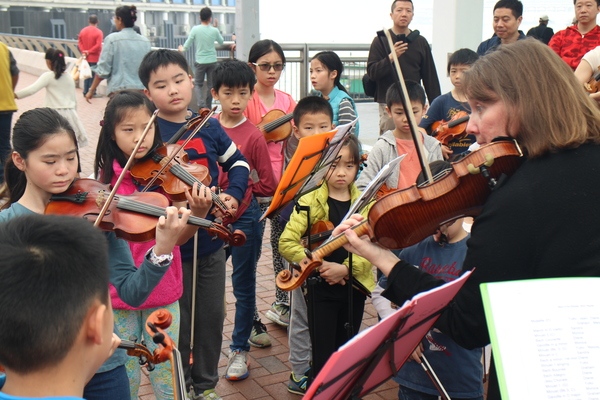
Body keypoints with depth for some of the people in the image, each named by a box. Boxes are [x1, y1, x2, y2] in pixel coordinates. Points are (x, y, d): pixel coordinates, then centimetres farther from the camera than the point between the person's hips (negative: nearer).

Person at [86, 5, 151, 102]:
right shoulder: (145, 42, 8)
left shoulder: (112, 39, -3)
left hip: (119, 91, -4)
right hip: (141, 91, 4)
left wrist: (91, 90, 6)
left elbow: (103, 69, -4)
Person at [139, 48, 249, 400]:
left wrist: (234, 194, -4)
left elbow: (238, 163, 13)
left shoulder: (209, 126, 3)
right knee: (178, 322, 9)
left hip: (210, 239, 4)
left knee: (212, 317, 15)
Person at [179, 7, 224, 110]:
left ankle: (201, 105, -11)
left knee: (198, 84, 9)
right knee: (210, 84, 10)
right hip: (212, 61, 1)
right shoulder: (214, 30, -3)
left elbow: (187, 45, -4)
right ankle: (208, 106, 16)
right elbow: (221, 42, 16)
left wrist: (182, 49, 19)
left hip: (200, 61, -1)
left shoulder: (195, 29, -7)